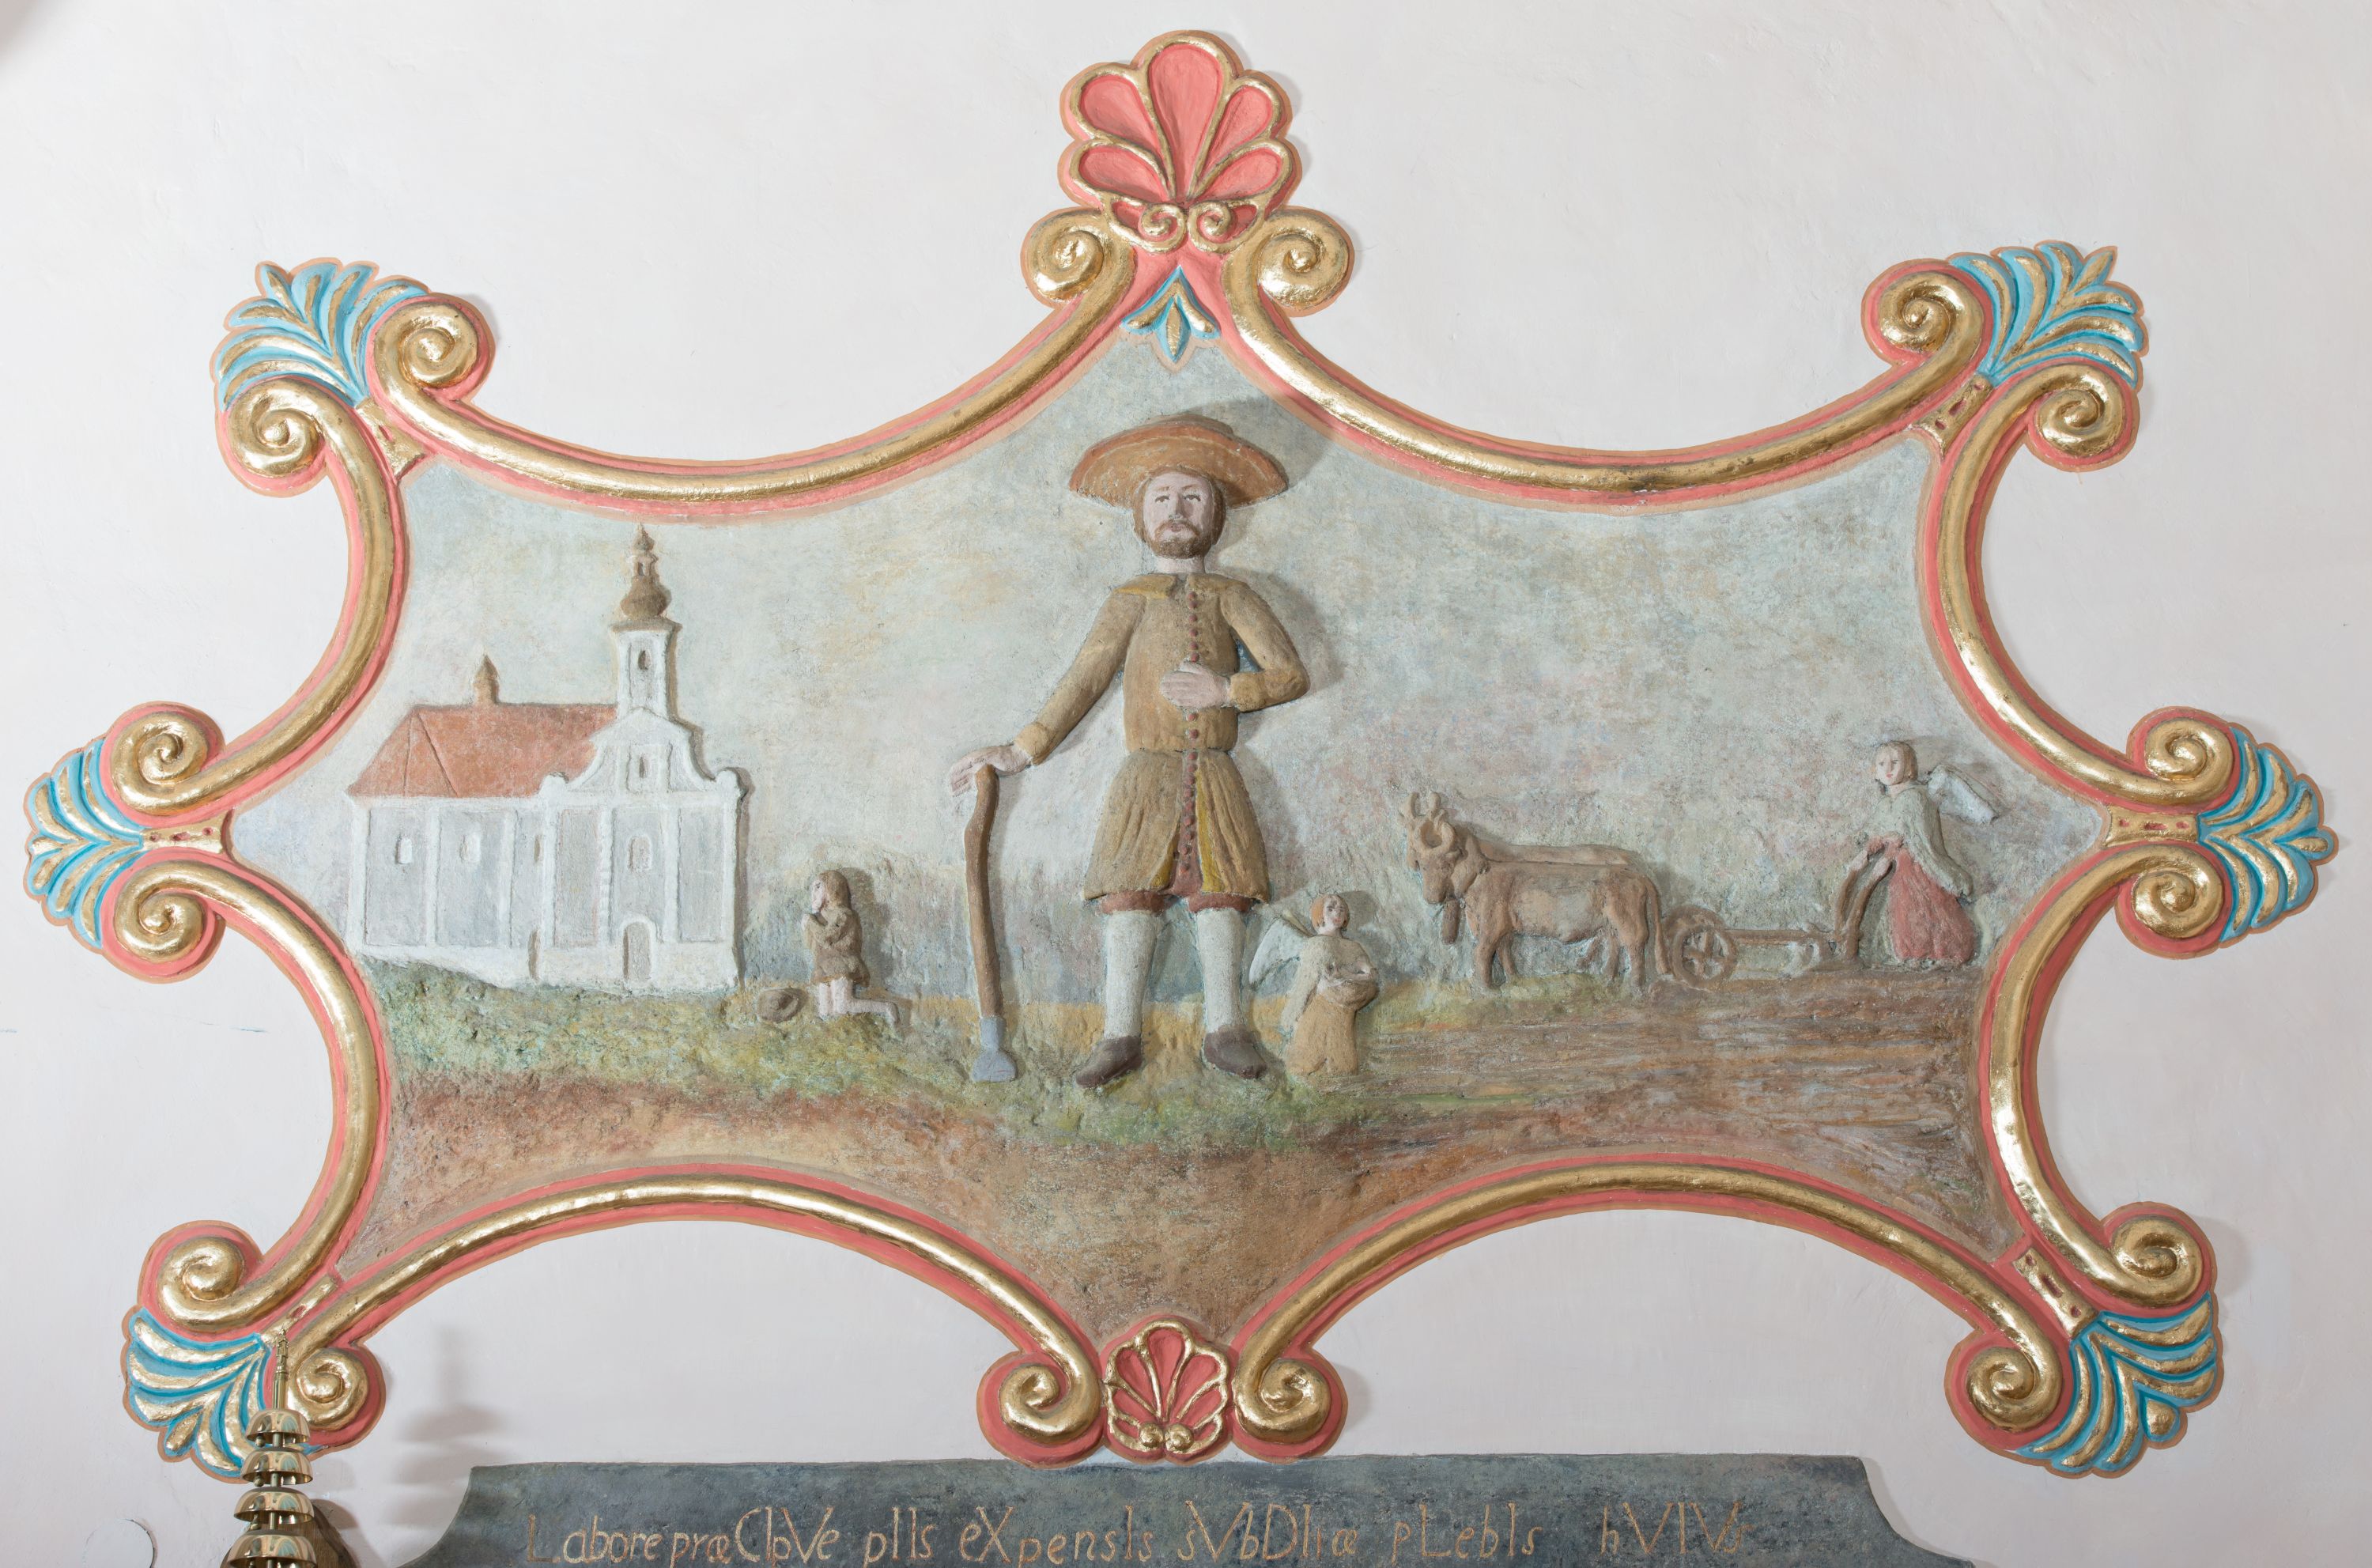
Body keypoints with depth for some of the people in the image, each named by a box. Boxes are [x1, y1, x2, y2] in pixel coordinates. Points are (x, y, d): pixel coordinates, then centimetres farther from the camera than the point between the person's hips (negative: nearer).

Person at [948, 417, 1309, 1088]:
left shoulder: (1232, 598, 10)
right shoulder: (1131, 600, 10)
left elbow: (1291, 674, 3)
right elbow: (1083, 681, 5)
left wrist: (1226, 691, -12)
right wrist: (1022, 750, -4)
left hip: (1214, 776, 1)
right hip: (1147, 774, 0)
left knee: (1217, 896, -3)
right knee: (1128, 893, -8)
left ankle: (1224, 1030, 6)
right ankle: (1121, 1036, -3)